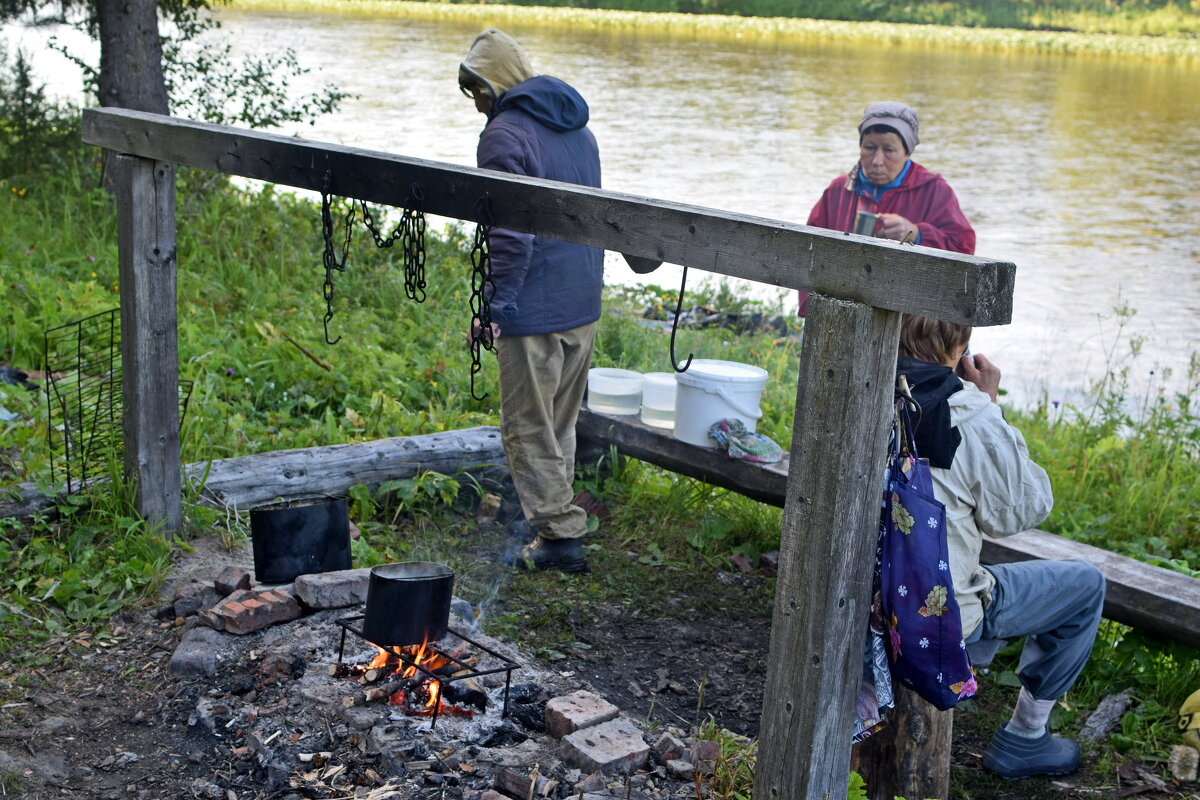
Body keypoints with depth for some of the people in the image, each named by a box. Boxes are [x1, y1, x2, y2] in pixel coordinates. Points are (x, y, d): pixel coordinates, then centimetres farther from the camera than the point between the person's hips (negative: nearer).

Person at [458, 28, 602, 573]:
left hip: (534, 310, -9)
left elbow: (510, 234, -20)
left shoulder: (505, 134, -13)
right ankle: (557, 524, 27)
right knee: (560, 425, 18)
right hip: (583, 304, 9)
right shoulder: (576, 127, 15)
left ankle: (560, 536, 4)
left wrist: (494, 306, -15)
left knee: (530, 430, 1)